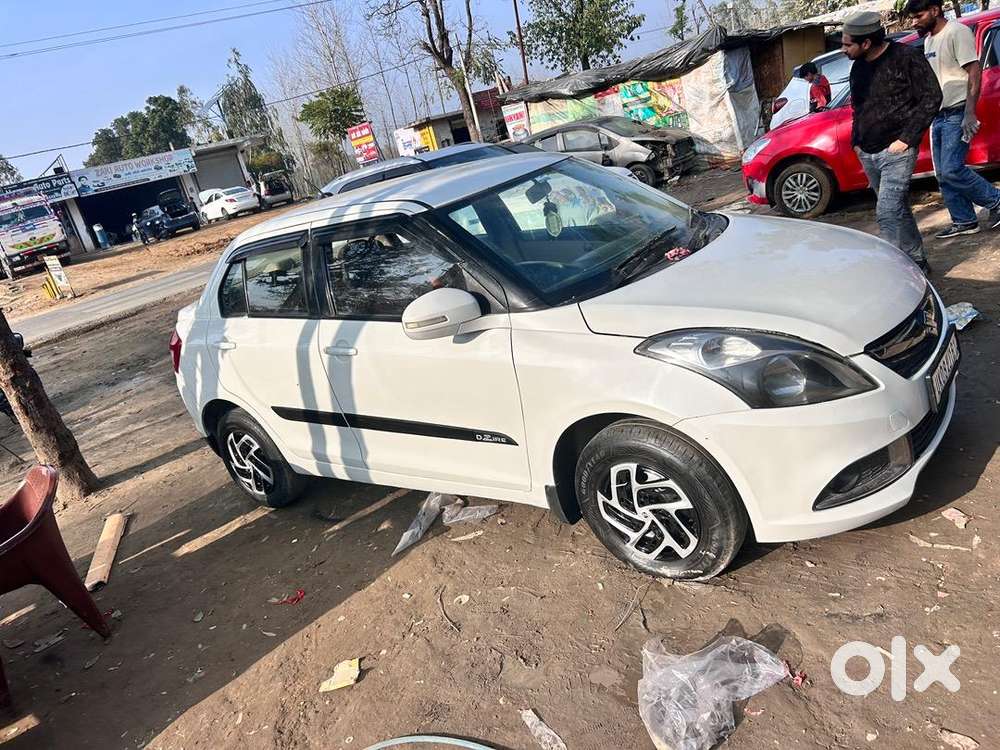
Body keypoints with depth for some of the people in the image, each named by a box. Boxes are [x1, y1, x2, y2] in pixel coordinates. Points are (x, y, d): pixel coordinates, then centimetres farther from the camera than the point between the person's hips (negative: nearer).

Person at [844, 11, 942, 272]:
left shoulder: (906, 57, -9)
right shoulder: (858, 66, 12)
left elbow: (931, 98, -9)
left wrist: (906, 138, -14)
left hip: (896, 151, -7)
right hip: (867, 154, 7)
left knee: (888, 213, -17)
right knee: (898, 210, 14)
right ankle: (917, 261, 25)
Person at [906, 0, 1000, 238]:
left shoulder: (957, 32, -10)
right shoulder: (928, 40, 16)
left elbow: (974, 72, -17)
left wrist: (969, 113, -25)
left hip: (957, 114, -9)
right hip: (938, 116, 9)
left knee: (952, 170, -16)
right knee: (943, 175, 7)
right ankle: (964, 222, 15)